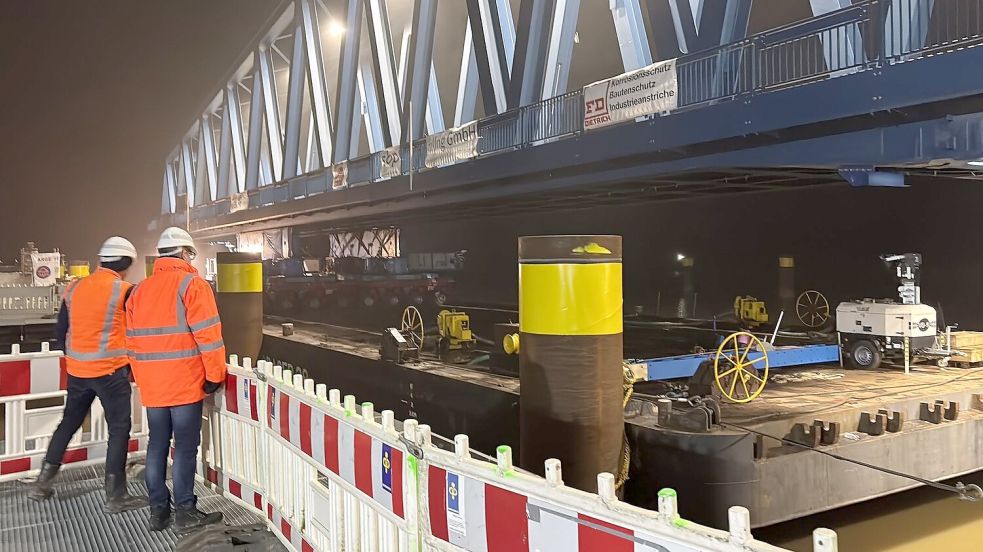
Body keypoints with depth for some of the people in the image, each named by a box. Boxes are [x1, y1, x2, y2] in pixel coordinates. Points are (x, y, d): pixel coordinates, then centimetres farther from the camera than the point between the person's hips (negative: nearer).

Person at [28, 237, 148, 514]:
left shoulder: (74, 288, 5)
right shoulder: (125, 291, -12)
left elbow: (60, 332, 12)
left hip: (77, 371, 6)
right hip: (110, 371, -6)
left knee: (68, 423, 21)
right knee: (119, 429, 2)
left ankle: (43, 483, 28)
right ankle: (115, 496, 5)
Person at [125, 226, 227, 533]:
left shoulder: (139, 290, 12)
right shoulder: (192, 284, -8)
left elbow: (132, 341, 15)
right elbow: (208, 336, -14)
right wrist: (215, 375, -7)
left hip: (152, 385, 6)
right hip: (185, 384, -6)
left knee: (157, 446, 12)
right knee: (186, 447, 0)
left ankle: (158, 510, 19)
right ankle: (185, 512, 5)